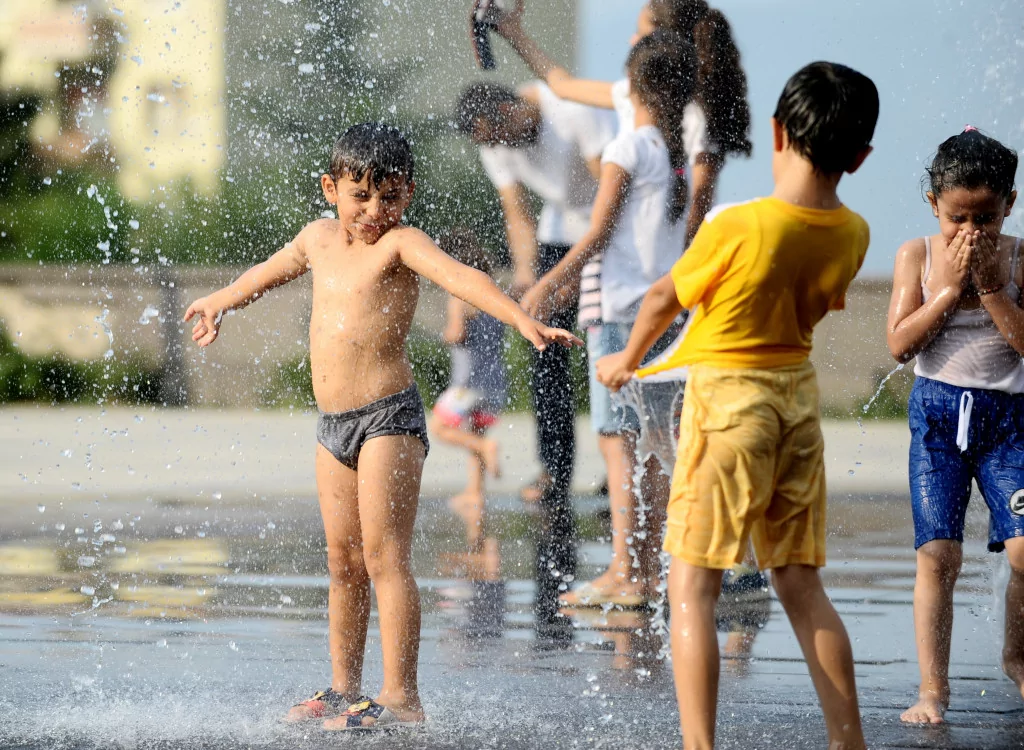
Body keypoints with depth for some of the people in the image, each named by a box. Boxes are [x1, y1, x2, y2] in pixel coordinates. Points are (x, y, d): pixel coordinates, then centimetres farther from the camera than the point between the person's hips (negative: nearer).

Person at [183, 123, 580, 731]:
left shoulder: (400, 243, -8)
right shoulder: (320, 238, 13)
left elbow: (461, 277, -25)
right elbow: (273, 270, 34)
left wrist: (524, 322, -40)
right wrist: (221, 303, 51)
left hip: (388, 417, -7)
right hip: (333, 424, 7)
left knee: (384, 556, -11)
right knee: (344, 562, 13)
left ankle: (402, 697, -12)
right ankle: (344, 689, 21)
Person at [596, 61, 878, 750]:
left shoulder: (735, 227, -19)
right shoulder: (852, 235, -5)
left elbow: (664, 299, -4)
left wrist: (628, 359, 16)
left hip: (726, 399, -5)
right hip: (799, 395, 5)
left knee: (693, 586, -2)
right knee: (803, 586, 13)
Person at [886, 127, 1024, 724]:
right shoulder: (918, 256, 0)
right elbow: (901, 344, -8)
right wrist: (949, 288, -14)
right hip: (939, 410, 0)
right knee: (938, 553, -7)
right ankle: (934, 688, -2)